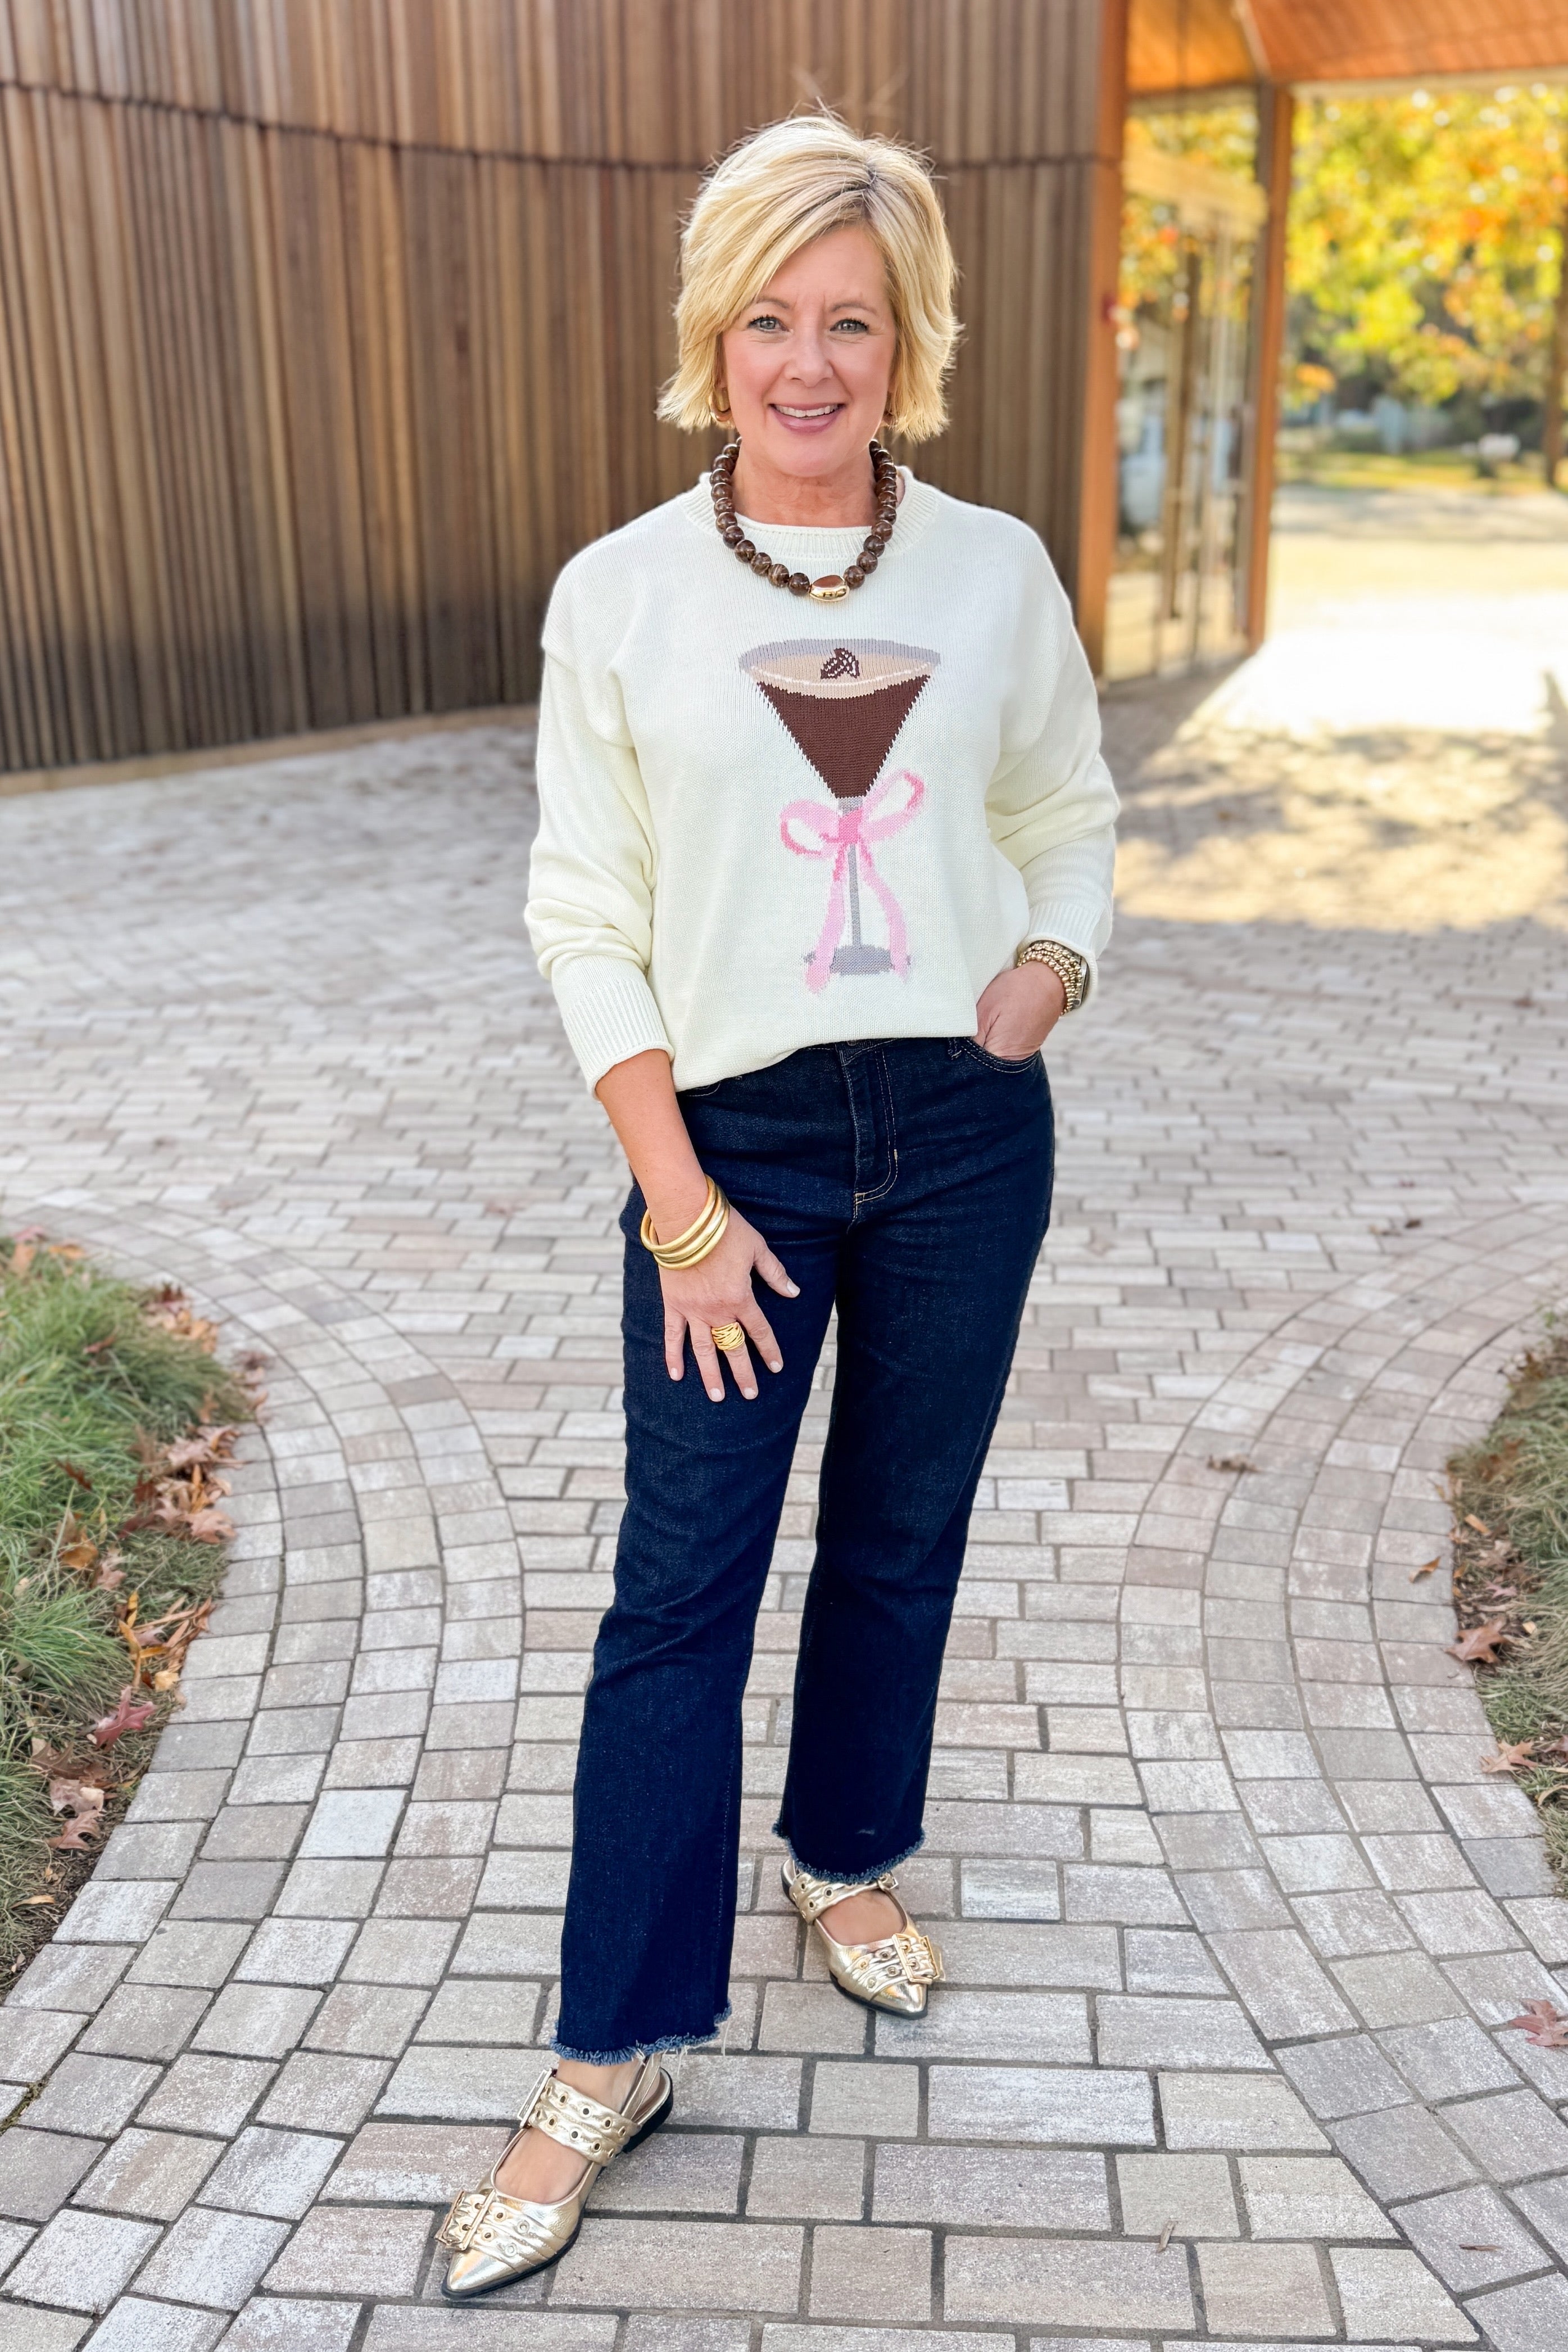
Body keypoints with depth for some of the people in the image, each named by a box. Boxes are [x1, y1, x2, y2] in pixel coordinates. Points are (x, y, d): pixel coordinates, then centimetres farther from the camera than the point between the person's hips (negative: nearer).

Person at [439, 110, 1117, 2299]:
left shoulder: (999, 573, 1)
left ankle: (851, 1857, 41)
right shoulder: (619, 593, -4)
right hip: (732, 1136, -2)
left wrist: (1041, 975, -8)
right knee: (681, 1584, 1)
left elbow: (1071, 827, 13)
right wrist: (682, 1204, -9)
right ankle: (614, 2054, 14)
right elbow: (587, 924, -4)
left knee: (903, 1536, 15)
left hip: (964, 1137, 2)